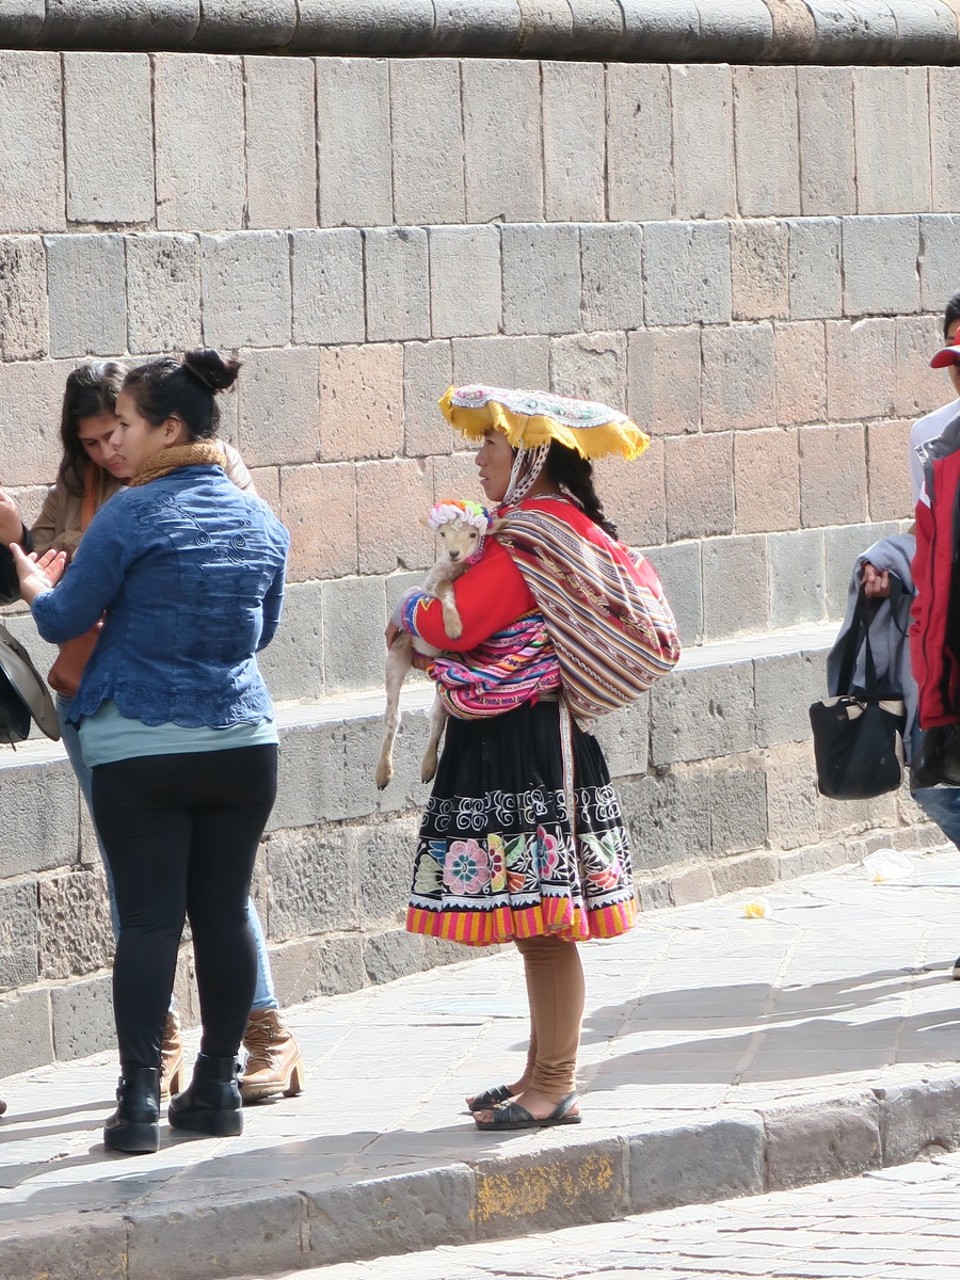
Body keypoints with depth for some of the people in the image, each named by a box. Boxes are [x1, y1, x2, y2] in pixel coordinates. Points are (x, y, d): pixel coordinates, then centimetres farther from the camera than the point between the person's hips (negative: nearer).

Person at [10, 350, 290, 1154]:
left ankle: (141, 1100, -6)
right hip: (243, 741, 5)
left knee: (148, 918, -3)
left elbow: (63, 621, -4)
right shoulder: (261, 522, 7)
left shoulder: (133, 516, -11)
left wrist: (35, 586, 17)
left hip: (140, 749, -5)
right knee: (225, 913, 8)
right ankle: (218, 1088, 13)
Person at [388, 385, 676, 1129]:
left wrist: (410, 614, 2)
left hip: (526, 747, -11)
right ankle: (542, 1077, 20)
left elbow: (459, 624, -18)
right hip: (537, 737, 11)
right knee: (538, 922, 14)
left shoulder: (533, 531, -15)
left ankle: (555, 1088, -4)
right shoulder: (576, 528, 16)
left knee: (542, 923, -7)